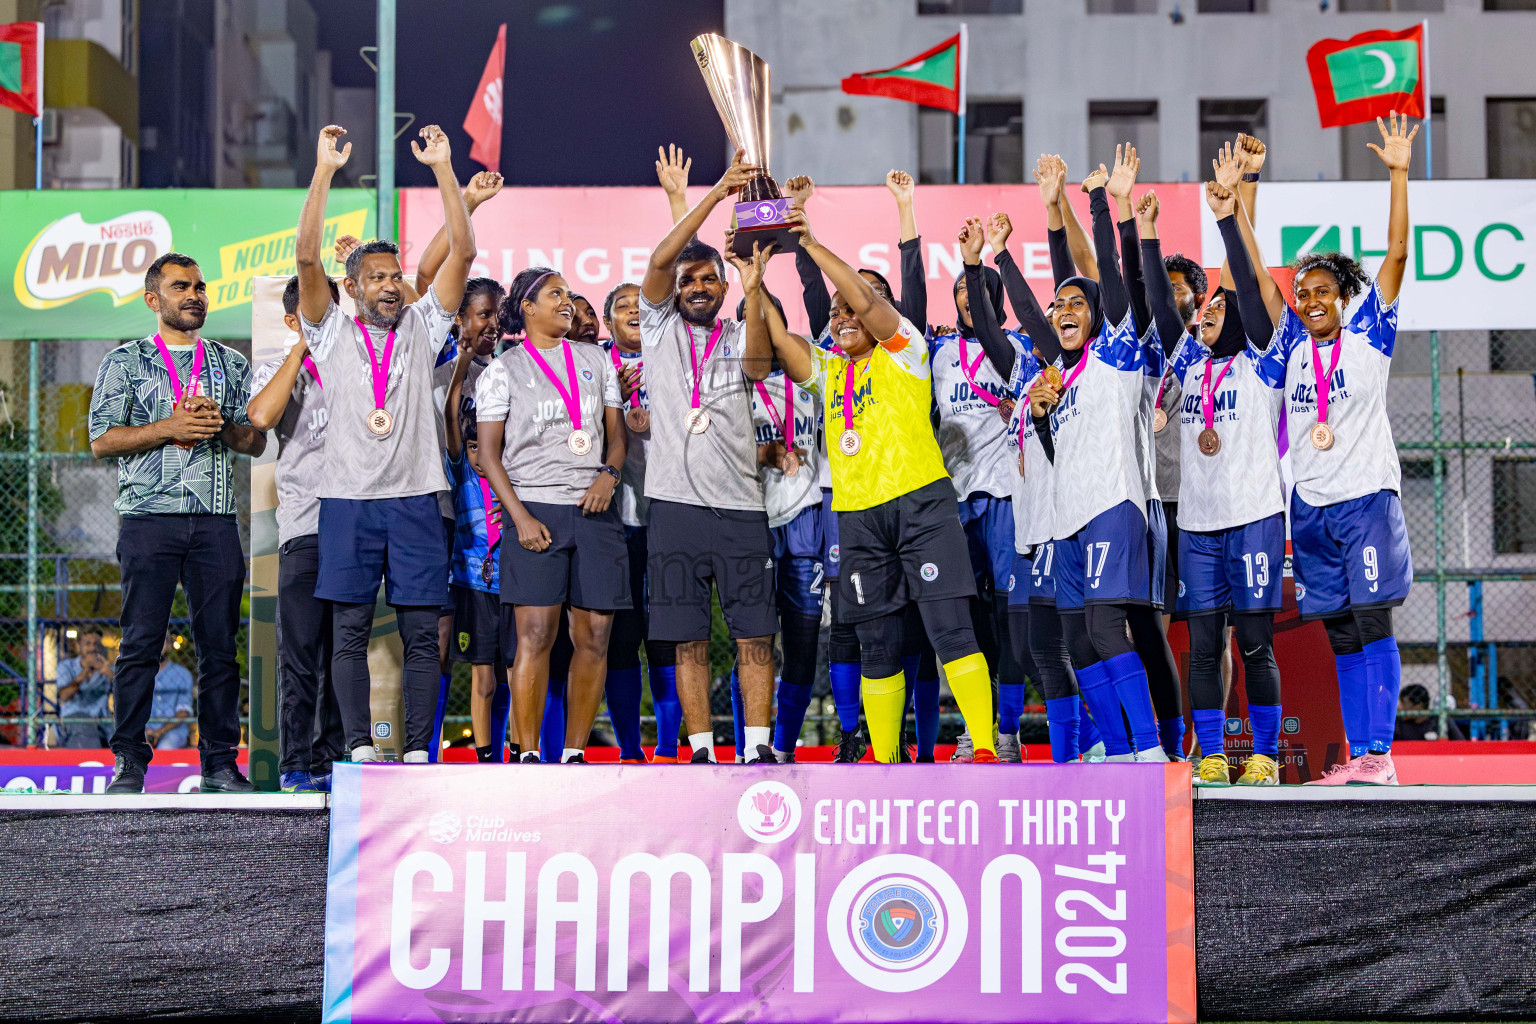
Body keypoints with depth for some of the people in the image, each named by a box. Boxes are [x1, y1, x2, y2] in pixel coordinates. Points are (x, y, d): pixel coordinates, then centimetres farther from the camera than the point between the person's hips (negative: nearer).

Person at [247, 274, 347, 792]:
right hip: (305, 525, -3)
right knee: (301, 649, -5)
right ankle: (295, 764, -1)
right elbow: (261, 417, -11)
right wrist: (302, 349, -7)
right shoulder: (276, 371, 9)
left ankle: (332, 758, 9)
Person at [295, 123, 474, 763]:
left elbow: (462, 252, 3)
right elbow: (306, 258, -5)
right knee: (350, 630, -1)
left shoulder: (421, 328, 12)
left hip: (414, 498, 1)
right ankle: (359, 745, 3)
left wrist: (442, 167, -3)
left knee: (421, 633, 0)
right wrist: (325, 170, -10)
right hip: (348, 497, -1)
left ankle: (418, 749, 3)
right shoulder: (332, 333, 8)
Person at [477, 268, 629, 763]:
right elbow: (489, 453, 2)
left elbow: (617, 431, 18)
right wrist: (520, 516, -10)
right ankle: (528, 755, -9)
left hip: (594, 509, 4)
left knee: (594, 636, -1)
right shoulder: (503, 370, 6)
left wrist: (609, 474, -3)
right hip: (536, 508, -4)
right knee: (535, 634, -12)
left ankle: (574, 753, 6)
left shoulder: (595, 360, 17)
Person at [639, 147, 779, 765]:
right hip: (676, 503, 0)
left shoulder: (741, 339, 10)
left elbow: (760, 359, -14)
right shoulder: (660, 329, 10)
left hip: (740, 505, 0)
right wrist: (717, 193, -13)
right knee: (688, 638, 2)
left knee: (754, 632, -2)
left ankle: (758, 746, 2)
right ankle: (702, 751, 7)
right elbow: (659, 260, -5)